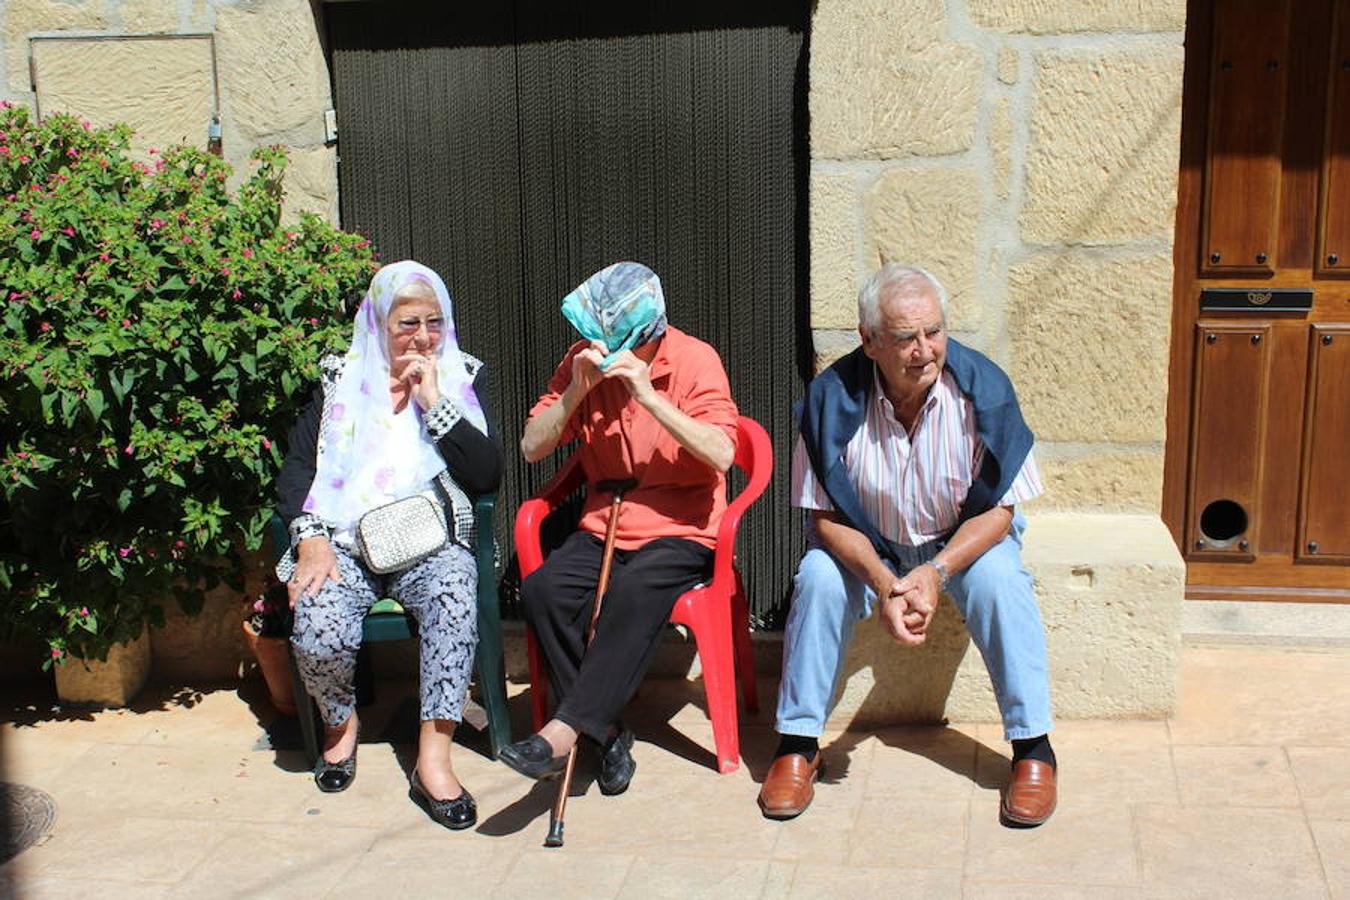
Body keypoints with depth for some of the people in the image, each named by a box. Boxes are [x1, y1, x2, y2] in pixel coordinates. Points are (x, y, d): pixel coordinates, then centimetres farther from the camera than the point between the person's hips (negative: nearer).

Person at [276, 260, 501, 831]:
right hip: (347, 543, 1)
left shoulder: (465, 378, 12)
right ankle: (340, 723, 5)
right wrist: (311, 536, -10)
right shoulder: (342, 378, 13)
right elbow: (296, 468, 7)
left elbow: (487, 475, -1)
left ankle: (433, 759, -32)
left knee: (456, 594, -36)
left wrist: (434, 403, -7)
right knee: (319, 631, -30)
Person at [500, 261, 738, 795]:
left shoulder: (695, 361, -7)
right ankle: (606, 731, -14)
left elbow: (721, 454, -18)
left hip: (679, 532, -4)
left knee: (634, 591, -35)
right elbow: (531, 449, 1)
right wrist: (576, 391, -14)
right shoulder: (582, 360, 4)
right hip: (603, 529, 4)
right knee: (541, 590, -24)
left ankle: (564, 731, -31)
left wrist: (649, 395, -24)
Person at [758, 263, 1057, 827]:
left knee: (999, 580, -29)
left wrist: (934, 574, -31)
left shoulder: (981, 387, -22)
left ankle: (1033, 749, -13)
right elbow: (825, 515, -15)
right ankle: (797, 745, -12)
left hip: (964, 536, 0)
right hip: (867, 542, 0)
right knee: (819, 579, -27)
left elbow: (998, 508, -15)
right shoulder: (833, 397, -22)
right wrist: (884, 583, -31)